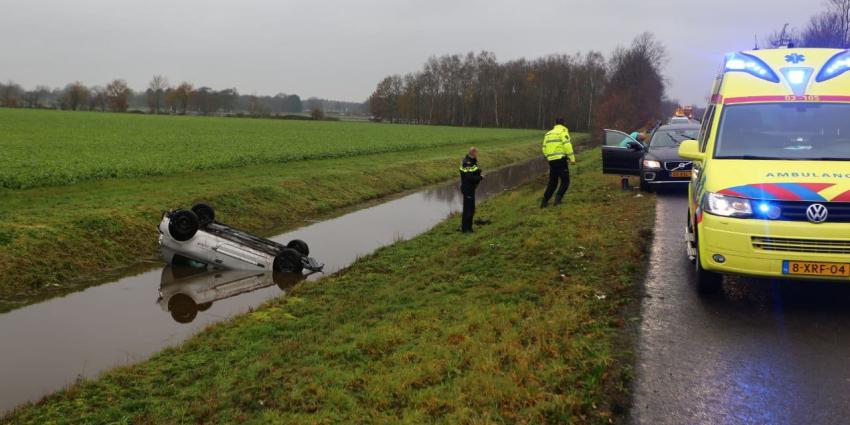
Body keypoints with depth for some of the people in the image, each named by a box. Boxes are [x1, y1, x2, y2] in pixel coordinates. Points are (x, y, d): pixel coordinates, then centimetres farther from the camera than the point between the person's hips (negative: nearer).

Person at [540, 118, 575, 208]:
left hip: (551, 160, 6)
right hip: (561, 159, -6)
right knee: (565, 181, 1)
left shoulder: (548, 134, 18)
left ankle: (545, 201, 8)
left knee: (552, 182, 14)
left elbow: (544, 149, 16)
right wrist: (572, 158, -13)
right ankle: (558, 197, -19)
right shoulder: (563, 132, -2)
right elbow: (567, 145, -15)